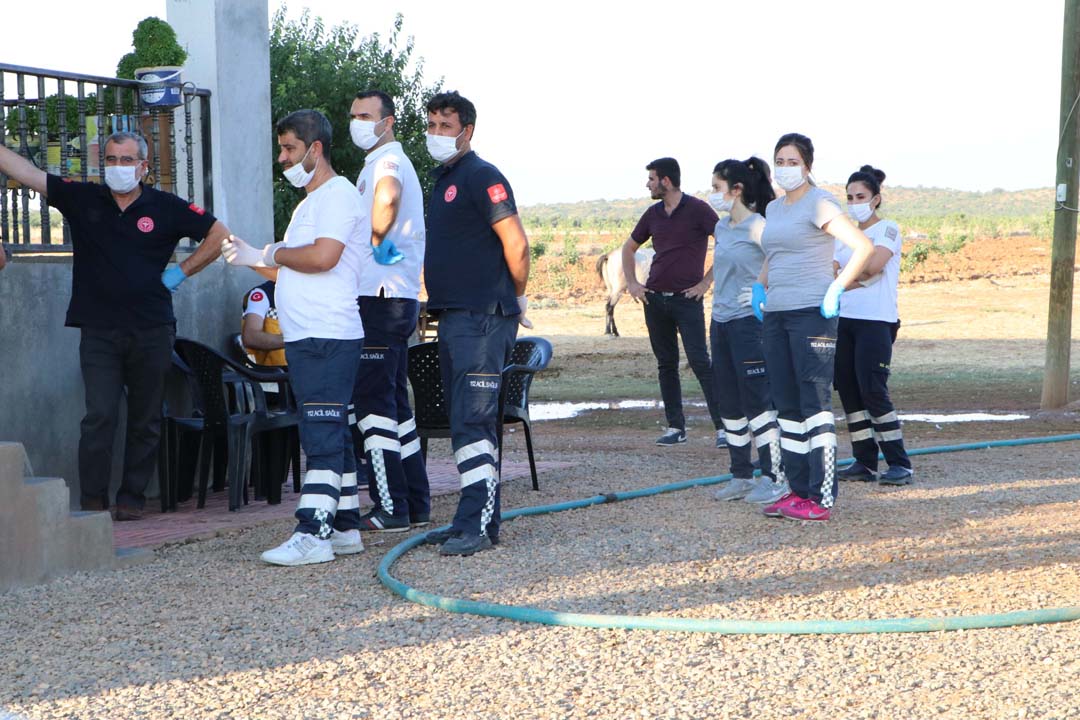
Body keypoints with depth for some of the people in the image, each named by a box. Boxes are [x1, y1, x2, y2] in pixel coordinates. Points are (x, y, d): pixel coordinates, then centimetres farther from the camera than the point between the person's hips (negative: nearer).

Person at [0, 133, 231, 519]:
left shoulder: (167, 208, 2)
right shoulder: (82, 199, 5)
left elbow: (219, 234, 8)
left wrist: (181, 272, 4)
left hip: (152, 331, 0)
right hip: (99, 332, 0)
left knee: (146, 421, 7)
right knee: (99, 416, -8)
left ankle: (132, 497, 17)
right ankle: (92, 500, -3)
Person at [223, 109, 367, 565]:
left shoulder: (338, 194, -8)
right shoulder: (311, 201, 23)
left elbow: (323, 257, -23)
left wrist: (272, 253, -8)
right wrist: (253, 260, 13)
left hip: (328, 338, -10)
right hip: (306, 339, 10)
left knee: (322, 436, -13)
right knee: (331, 435, 11)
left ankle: (313, 534, -17)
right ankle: (345, 527, 16)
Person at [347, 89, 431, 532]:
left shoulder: (387, 160, -12)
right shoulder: (386, 162, 21)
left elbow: (387, 197, -35)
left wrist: (377, 242, -22)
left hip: (381, 298, -11)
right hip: (393, 299, 11)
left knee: (374, 401, -9)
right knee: (394, 402, 13)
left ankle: (391, 508, -7)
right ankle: (415, 504, 17)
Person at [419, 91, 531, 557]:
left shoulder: (481, 177, -11)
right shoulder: (443, 180, 19)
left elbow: (516, 244, -16)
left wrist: (516, 299, -5)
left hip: (482, 320, -10)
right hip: (453, 318, 10)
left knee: (473, 423, -13)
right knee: (468, 425, 12)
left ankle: (477, 525, -13)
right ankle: (479, 519, 17)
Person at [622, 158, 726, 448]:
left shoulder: (697, 209, -6)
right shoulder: (653, 214, 11)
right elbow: (629, 247, 24)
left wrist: (706, 281, -11)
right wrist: (632, 283, 11)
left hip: (688, 298, -6)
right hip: (655, 299, 6)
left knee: (700, 362, -12)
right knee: (666, 365, 8)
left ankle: (723, 426, -10)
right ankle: (675, 427, 14)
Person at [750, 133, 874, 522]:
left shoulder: (819, 204, -8)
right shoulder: (773, 209, 17)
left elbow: (863, 246, -17)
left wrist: (835, 290, -17)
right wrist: (759, 287, 19)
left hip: (810, 312, -8)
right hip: (775, 315, 8)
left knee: (815, 402, -9)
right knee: (787, 405, 9)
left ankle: (821, 498, -9)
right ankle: (798, 491, 15)